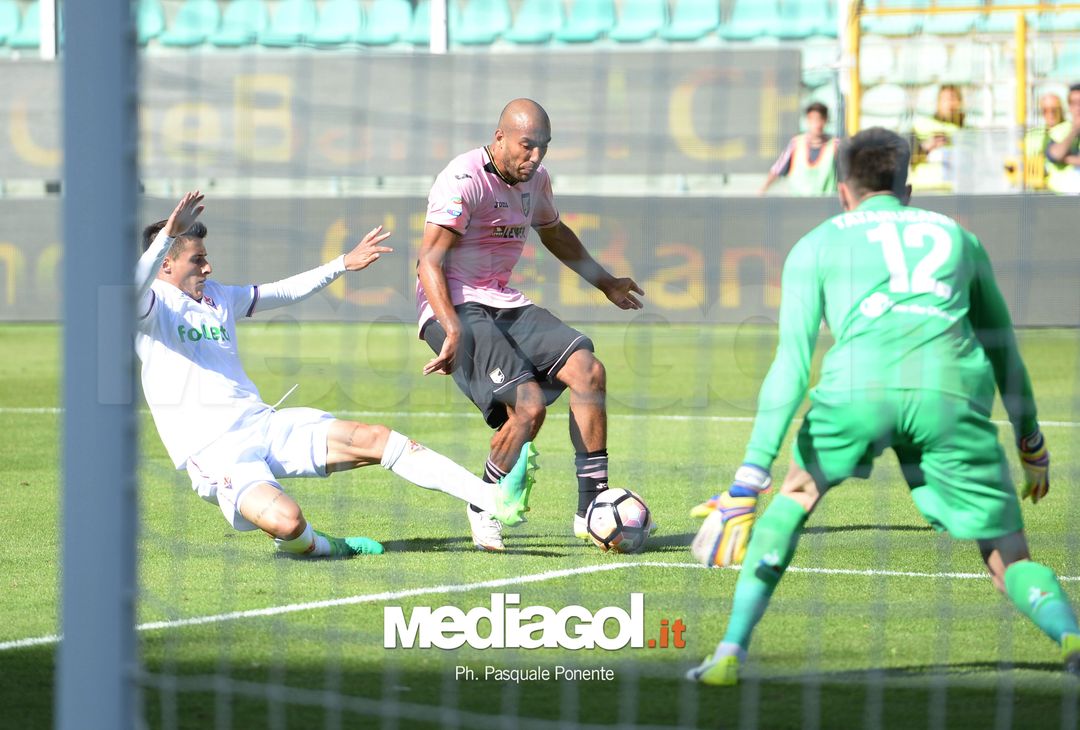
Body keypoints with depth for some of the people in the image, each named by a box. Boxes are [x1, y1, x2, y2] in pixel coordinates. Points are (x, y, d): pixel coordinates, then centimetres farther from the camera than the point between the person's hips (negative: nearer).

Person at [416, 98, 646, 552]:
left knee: (588, 370, -10)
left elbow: (555, 233, 33)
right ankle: (483, 510, -1)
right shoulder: (464, 180, -15)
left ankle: (591, 507, -4)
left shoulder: (535, 180, 10)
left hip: (505, 304, 8)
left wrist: (606, 283, 43)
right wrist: (453, 330, -34)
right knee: (529, 404, -24)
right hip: (454, 308, -8)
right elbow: (429, 262, -21)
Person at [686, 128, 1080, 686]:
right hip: (953, 389, 1)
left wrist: (748, 481, 6)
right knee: (1009, 560, 9)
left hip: (857, 385, -1)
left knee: (793, 498, 28)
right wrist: (1032, 445, 53)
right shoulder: (956, 236, 32)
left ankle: (731, 652, 21)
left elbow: (792, 363, 12)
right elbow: (1002, 348, 39)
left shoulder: (817, 244, 24)